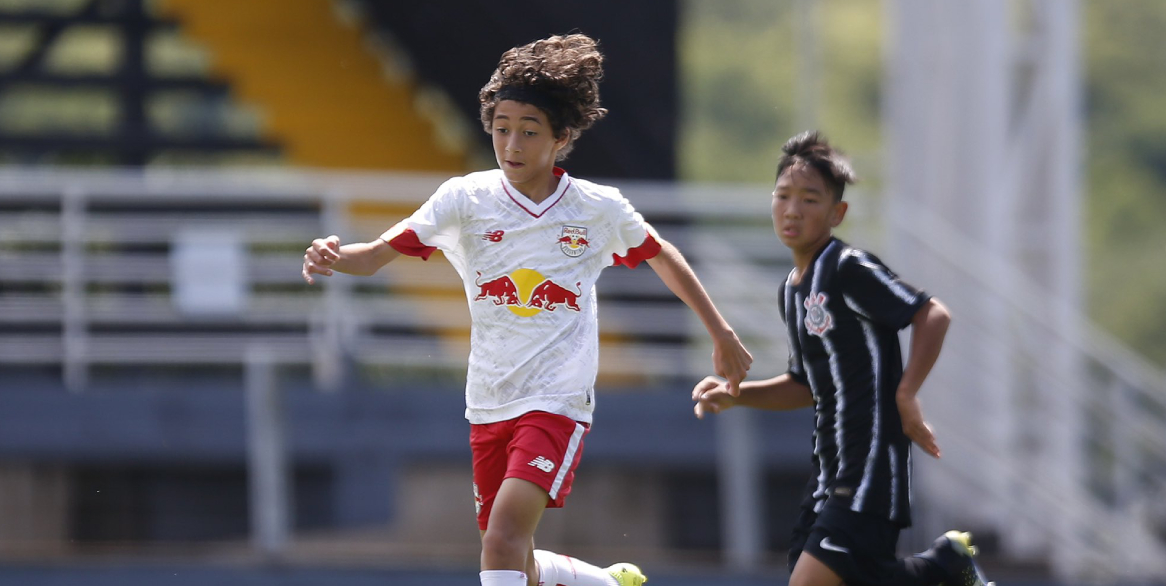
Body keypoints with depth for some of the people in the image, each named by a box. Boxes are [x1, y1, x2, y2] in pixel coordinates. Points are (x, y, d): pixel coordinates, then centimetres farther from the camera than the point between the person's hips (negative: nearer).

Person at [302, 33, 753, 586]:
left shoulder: (599, 209, -1)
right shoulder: (466, 199, -2)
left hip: (559, 401, -3)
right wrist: (332, 257, -34)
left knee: (503, 536, -24)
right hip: (489, 408, 3)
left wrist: (721, 333, 24)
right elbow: (378, 254, -11)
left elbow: (662, 256, 18)